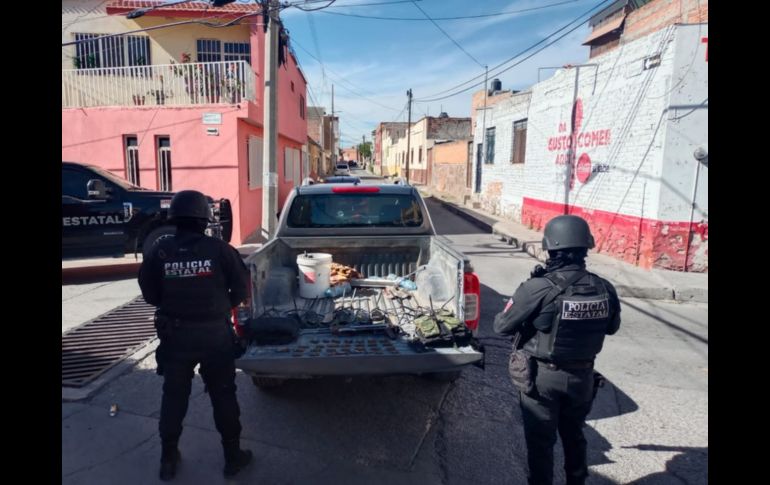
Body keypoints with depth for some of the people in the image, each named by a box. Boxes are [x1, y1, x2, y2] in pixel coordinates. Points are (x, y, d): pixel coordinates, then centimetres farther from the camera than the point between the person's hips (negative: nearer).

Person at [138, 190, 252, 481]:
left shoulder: (159, 251, -7)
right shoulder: (219, 249, -12)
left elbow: (149, 294, 1)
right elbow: (241, 287, -5)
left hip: (175, 334, 2)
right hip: (215, 333, -1)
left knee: (173, 396, 19)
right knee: (223, 396, 12)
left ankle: (169, 459, 33)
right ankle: (233, 456, 25)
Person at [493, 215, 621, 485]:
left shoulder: (538, 289, -26)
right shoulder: (605, 289, -9)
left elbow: (502, 326, -15)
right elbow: (611, 328, 9)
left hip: (542, 377, -5)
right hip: (583, 376, 5)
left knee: (540, 441, 14)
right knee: (574, 435, 26)